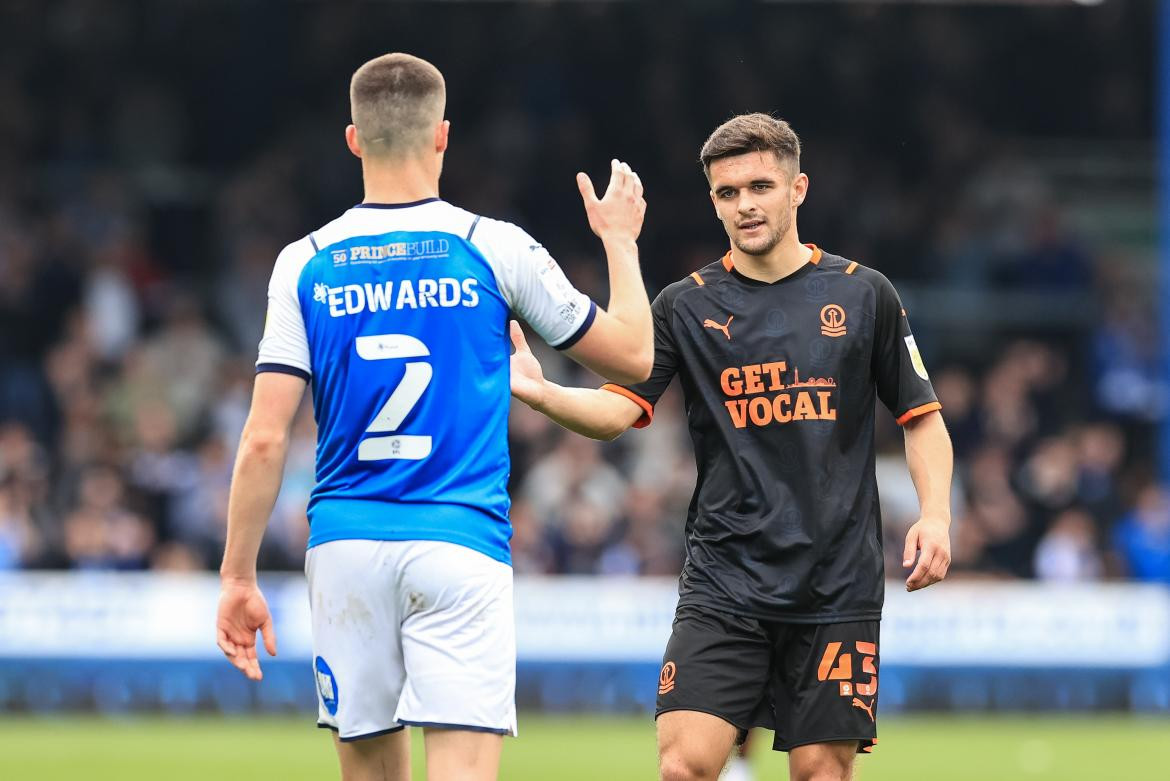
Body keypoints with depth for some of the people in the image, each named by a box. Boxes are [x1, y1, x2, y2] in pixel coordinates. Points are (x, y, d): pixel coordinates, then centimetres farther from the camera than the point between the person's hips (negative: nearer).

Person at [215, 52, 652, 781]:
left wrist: (239, 574, 4)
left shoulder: (305, 264, 3)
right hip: (459, 544, -3)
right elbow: (633, 355, 10)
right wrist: (620, 239, 25)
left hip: (345, 546, 3)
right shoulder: (494, 249, -1)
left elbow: (265, 439, -2)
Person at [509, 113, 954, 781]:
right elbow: (618, 410, -5)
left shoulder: (864, 295, 5)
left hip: (837, 587, 0)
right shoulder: (686, 306, 5)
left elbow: (922, 417, 10)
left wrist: (936, 515, -5)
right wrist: (543, 394, -25)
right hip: (724, 581, 0)